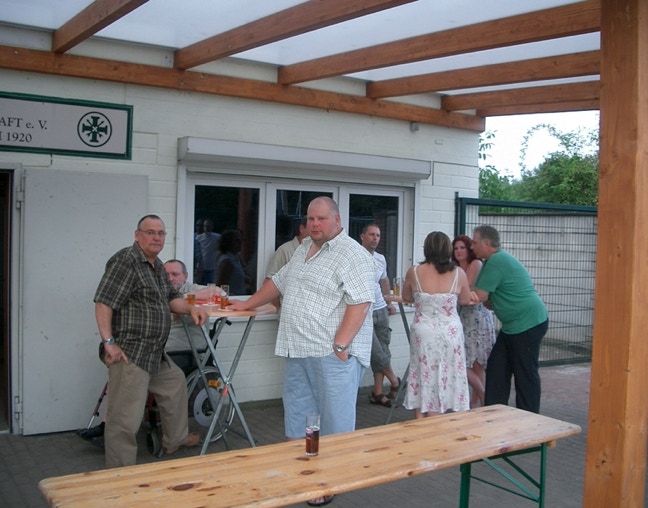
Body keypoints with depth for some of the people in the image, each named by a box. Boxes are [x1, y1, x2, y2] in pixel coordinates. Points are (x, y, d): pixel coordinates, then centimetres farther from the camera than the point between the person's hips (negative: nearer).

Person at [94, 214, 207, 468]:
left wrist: (190, 308, 3)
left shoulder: (157, 265, 16)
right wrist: (109, 342, -23)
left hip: (154, 353, 11)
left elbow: (170, 298, 23)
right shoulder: (126, 261, -14)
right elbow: (103, 303, -19)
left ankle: (176, 439, 44)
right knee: (126, 417, -7)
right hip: (130, 353, -11)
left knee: (175, 382, 27)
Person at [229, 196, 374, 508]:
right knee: (297, 418, 14)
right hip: (299, 352, 9)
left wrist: (340, 345, -23)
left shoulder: (352, 255, -10)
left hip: (332, 355, -8)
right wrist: (247, 305, 30)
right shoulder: (303, 249, 17)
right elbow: (279, 282, 28)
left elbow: (360, 302, -18)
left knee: (335, 424, -1)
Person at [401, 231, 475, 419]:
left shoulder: (414, 272, -8)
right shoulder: (458, 273, -6)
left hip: (423, 333, 0)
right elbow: (465, 300, 10)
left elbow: (406, 298, 10)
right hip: (450, 333, 0)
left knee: (422, 381, 12)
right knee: (444, 381, 11)